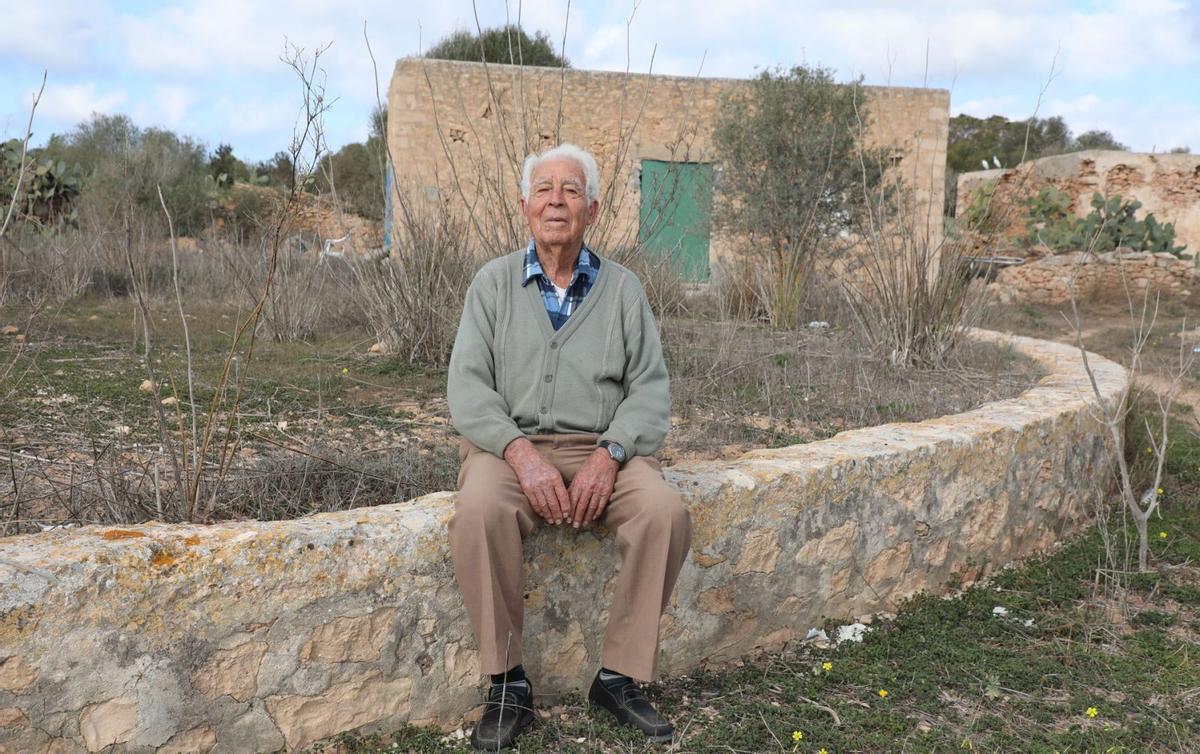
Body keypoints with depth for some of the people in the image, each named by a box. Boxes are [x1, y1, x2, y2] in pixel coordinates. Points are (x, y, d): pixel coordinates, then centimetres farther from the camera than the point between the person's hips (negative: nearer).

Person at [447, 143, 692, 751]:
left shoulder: (621, 288, 9)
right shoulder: (494, 283, 7)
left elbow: (650, 388, 2)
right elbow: (467, 386, -3)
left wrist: (609, 455, -17)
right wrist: (521, 452, -21)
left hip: (601, 450, 1)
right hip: (510, 444, -1)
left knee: (665, 513, -27)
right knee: (479, 513, -33)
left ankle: (619, 677, -11)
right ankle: (507, 685, -18)